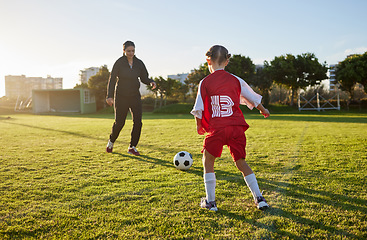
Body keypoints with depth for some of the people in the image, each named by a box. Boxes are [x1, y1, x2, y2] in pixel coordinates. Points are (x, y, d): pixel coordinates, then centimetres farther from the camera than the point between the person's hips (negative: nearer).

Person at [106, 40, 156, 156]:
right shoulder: (119, 63, -9)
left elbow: (144, 78, 9)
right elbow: (112, 79, -11)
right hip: (121, 97, -3)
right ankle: (111, 142, 32)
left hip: (135, 96, 3)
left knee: (138, 122, -8)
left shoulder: (139, 63, 2)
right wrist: (109, 96, -21)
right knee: (119, 122, 2)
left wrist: (151, 82, -14)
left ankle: (132, 147, 7)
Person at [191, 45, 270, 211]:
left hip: (216, 129, -3)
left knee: (208, 161, 14)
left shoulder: (205, 83, 0)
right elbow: (254, 98, 18)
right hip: (236, 127, 3)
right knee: (241, 162, 15)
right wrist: (263, 110, 37)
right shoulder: (236, 80, 8)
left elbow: (198, 109, -1)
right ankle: (259, 198, 13)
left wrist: (199, 126, 17)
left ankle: (210, 202, 13)